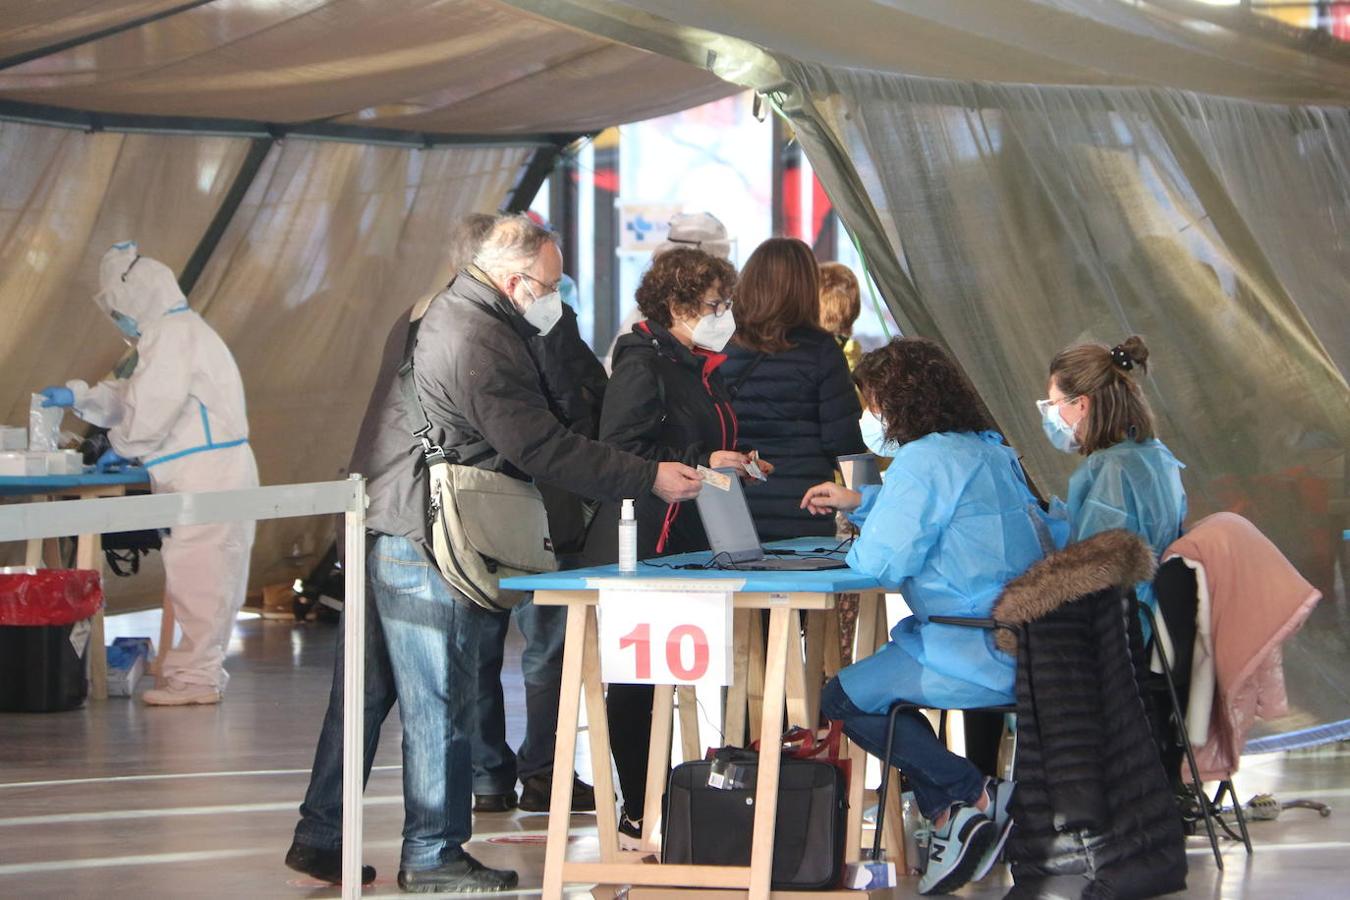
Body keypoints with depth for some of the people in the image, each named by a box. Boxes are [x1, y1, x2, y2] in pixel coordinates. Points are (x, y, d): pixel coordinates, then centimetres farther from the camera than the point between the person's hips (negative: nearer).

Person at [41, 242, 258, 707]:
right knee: (203, 576, 12)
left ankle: (195, 676, -6)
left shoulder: (174, 336, -13)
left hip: (208, 474, -10)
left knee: (195, 573, -8)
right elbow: (134, 395, 29)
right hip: (205, 476, 10)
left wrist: (121, 446, 0)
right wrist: (77, 397, 22)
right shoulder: (171, 332, 21)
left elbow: (151, 411, -17)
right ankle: (197, 670, 17)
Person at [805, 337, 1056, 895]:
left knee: (843, 698, 6)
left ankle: (970, 797, 1)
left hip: (976, 658, -10)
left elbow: (882, 563, -17)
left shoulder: (924, 460, -15)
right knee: (879, 680, 26)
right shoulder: (992, 452, 14)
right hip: (1026, 647, 10)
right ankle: (954, 815, 13)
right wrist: (860, 502, 31)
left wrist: (854, 547, 5)